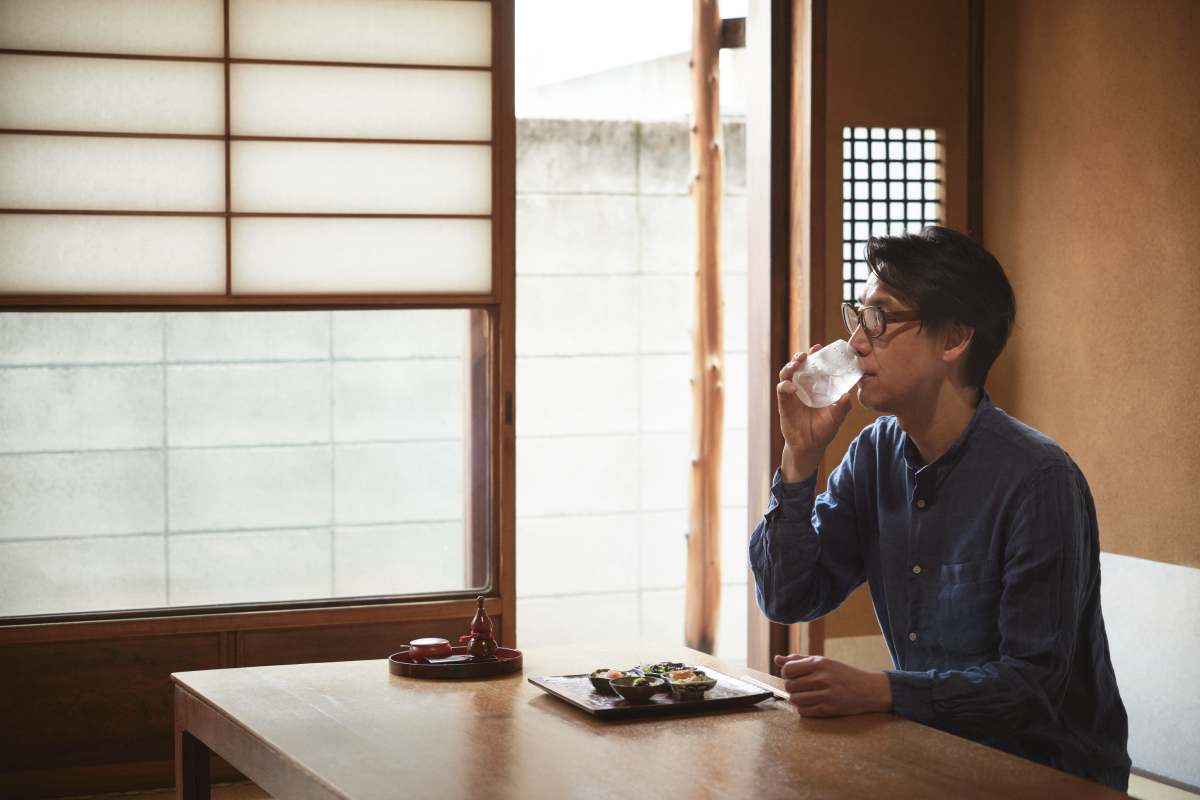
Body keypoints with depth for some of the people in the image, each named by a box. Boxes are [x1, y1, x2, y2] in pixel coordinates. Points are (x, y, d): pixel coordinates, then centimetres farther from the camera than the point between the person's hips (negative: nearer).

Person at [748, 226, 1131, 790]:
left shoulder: (1038, 482, -19)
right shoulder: (876, 453, 3)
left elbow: (1033, 681, -20)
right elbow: (787, 599, 1)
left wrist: (877, 692, -29)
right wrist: (801, 456, -9)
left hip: (1048, 767, -6)